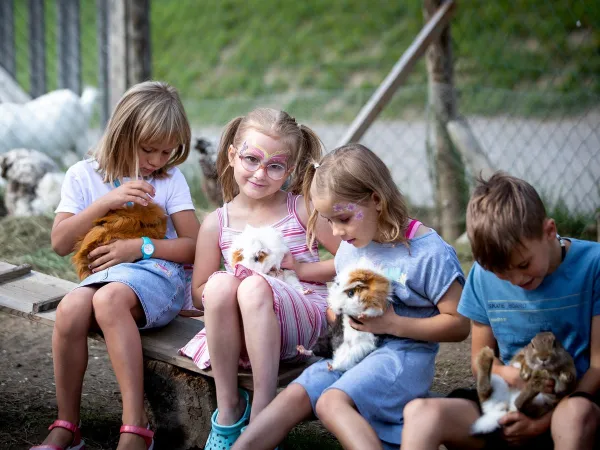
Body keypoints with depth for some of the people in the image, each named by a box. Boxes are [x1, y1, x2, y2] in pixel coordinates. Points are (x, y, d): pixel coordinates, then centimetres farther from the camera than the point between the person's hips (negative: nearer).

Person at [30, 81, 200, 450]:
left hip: (157, 273, -3)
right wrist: (106, 202, -11)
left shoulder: (171, 179, 6)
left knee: (109, 299, -36)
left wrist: (142, 247, -14)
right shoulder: (85, 176, 9)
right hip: (104, 275, 3)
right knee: (71, 309, -32)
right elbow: (60, 242, 0)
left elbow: (194, 247, 0)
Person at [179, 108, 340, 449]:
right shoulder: (217, 223, 8)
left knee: (255, 287, -34)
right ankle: (229, 406, -19)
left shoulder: (303, 210, 3)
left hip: (303, 322, -2)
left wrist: (299, 269, -6)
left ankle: (262, 413, -30)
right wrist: (228, 283, -10)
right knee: (220, 283, -31)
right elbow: (199, 294, 10)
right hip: (239, 331, 2)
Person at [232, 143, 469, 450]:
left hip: (404, 352, -7)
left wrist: (393, 324, -17)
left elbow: (459, 325, -12)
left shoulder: (429, 252, -12)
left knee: (331, 402, -30)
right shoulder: (350, 247, 10)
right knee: (294, 396, -14)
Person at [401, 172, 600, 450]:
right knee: (419, 413, -24)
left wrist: (543, 422, -16)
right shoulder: (483, 275, 6)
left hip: (576, 401, -3)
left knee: (575, 414, -41)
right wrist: (507, 375, -11)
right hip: (507, 404, 3)